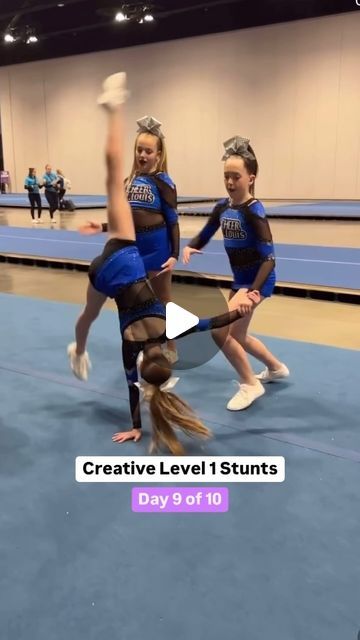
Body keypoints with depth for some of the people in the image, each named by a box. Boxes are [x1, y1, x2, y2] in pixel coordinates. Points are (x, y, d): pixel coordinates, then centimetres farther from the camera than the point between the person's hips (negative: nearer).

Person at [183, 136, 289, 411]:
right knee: (237, 336, 18)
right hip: (240, 278, 8)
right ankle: (276, 367, 41)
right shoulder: (222, 207, 0)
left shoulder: (254, 211, -21)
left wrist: (254, 291, -29)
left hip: (258, 279, -8)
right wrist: (189, 248, -11)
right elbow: (203, 236, 10)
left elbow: (269, 257, -24)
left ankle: (250, 384, 9)